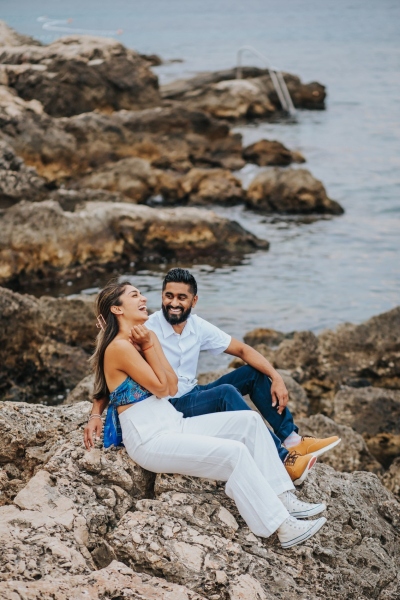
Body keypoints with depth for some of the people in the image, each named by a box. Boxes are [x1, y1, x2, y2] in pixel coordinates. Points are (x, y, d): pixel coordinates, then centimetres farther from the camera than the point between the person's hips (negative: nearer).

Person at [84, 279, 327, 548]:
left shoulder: (139, 339, 14)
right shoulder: (119, 347, -14)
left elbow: (172, 387, 3)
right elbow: (161, 388, -13)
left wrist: (151, 343, -3)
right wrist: (149, 346, -10)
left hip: (174, 425, 10)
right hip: (150, 441, -10)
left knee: (250, 421, 0)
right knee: (234, 453, -24)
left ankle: (283, 498, -4)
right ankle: (282, 527, -18)